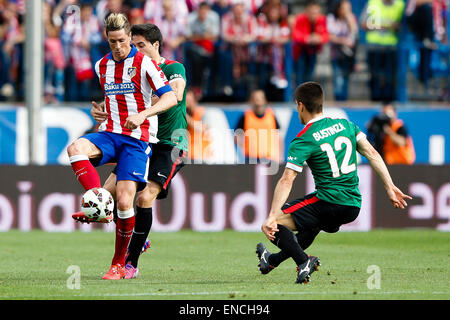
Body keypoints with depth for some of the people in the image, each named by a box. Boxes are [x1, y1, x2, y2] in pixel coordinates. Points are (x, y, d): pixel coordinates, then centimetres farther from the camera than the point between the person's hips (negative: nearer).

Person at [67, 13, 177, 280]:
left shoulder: (143, 63, -6)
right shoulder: (102, 66, 12)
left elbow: (170, 98, -16)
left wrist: (142, 115, -28)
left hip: (137, 139, -5)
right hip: (110, 135, 5)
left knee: (124, 200, -14)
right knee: (76, 148, -30)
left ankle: (119, 264, 0)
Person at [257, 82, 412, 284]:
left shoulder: (303, 141, -11)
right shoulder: (345, 124, 7)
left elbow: (287, 181, -18)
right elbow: (372, 154, 6)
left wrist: (272, 217, -22)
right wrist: (390, 187, 9)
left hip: (329, 203, -7)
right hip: (354, 206, 7)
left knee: (276, 223, -2)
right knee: (311, 226, 35)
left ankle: (303, 262, -16)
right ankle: (273, 260, 45)